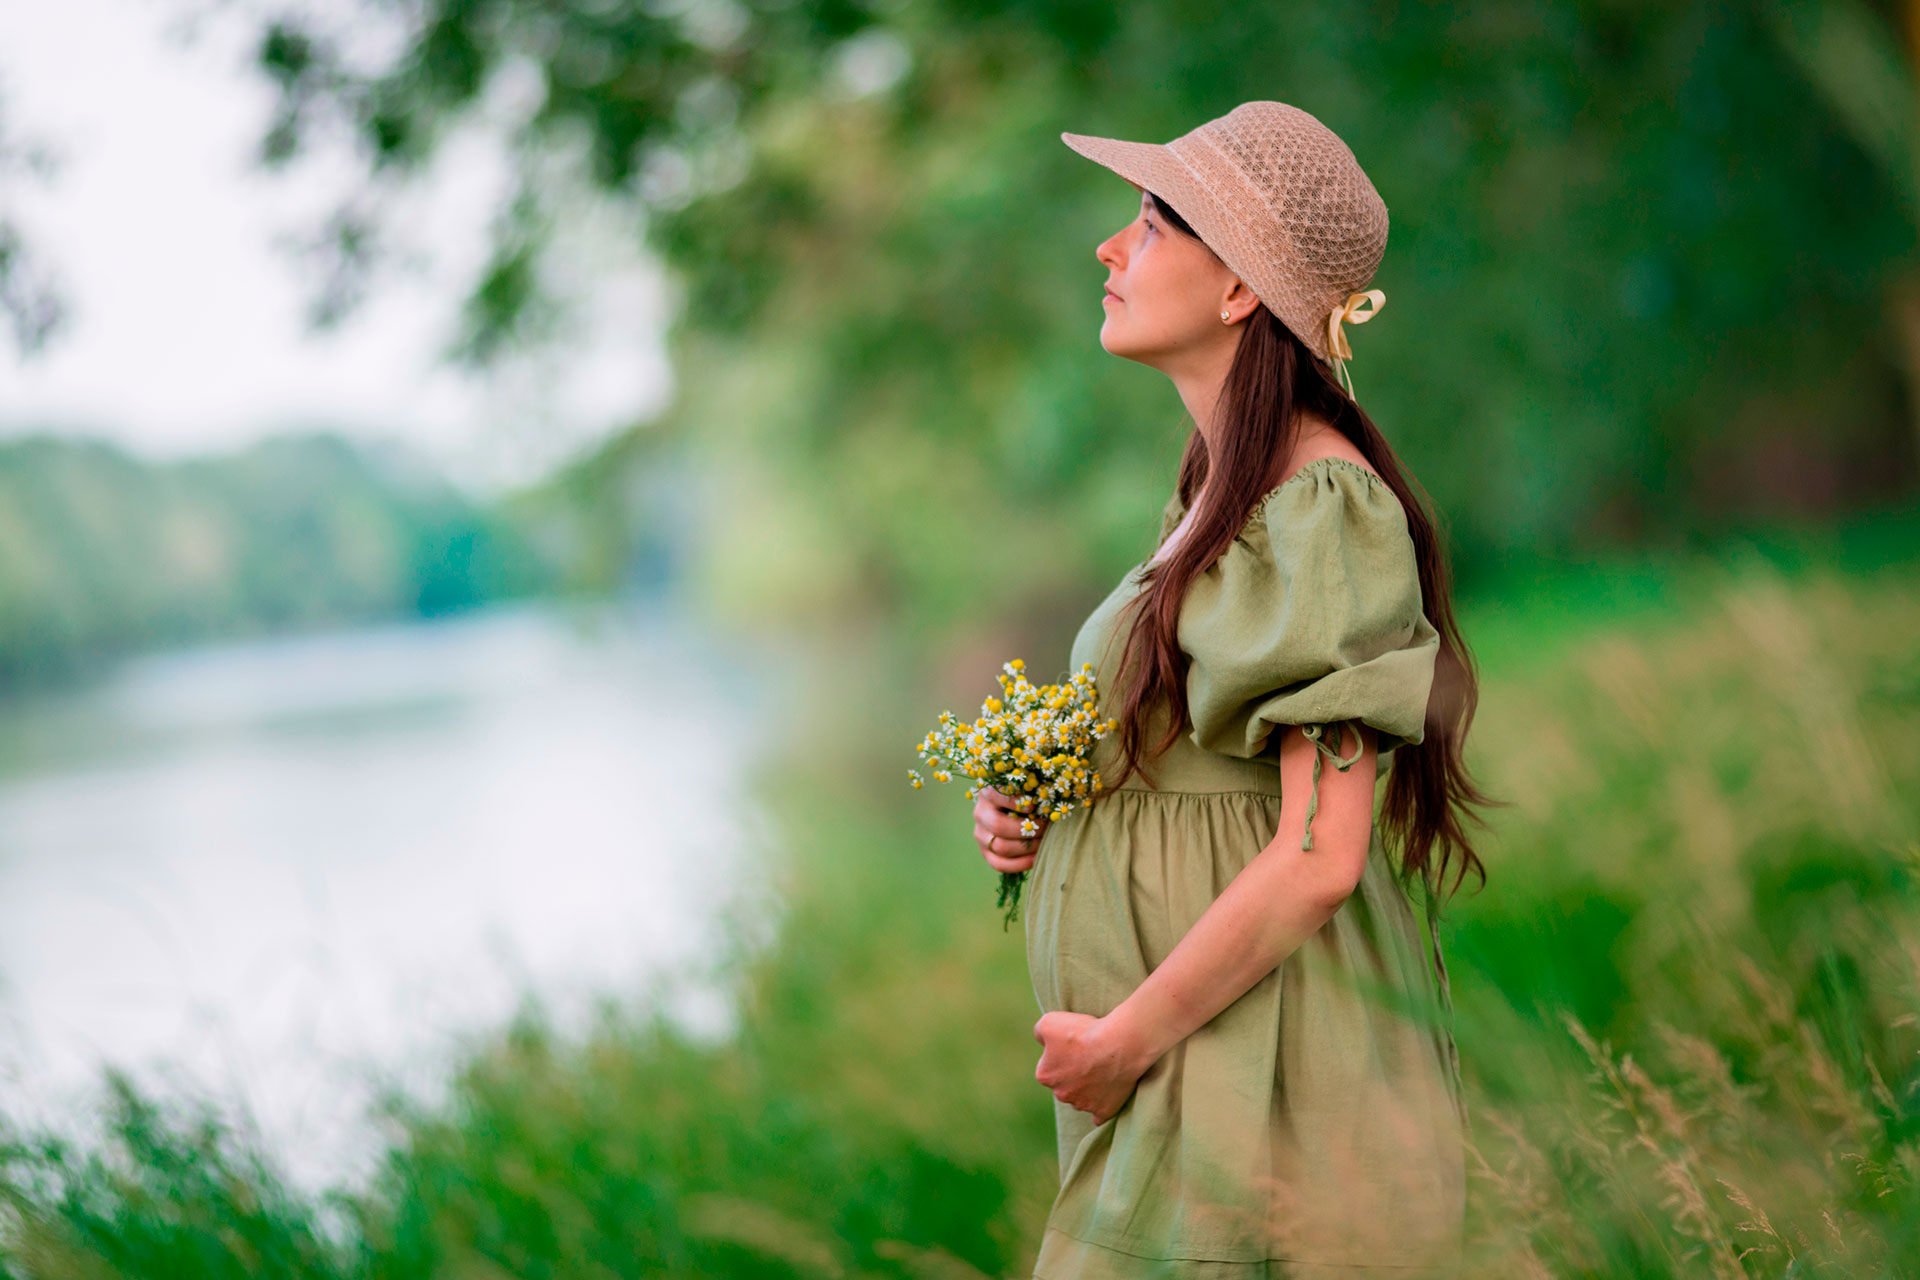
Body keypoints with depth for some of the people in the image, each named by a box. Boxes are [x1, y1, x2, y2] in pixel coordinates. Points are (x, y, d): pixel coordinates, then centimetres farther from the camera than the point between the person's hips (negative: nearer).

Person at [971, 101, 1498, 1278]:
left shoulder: (1320, 506, -18)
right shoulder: (1224, 490, 11)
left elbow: (1319, 856, -23)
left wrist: (1126, 1035, -16)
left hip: (1263, 1068, -9)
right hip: (1184, 1069, 9)